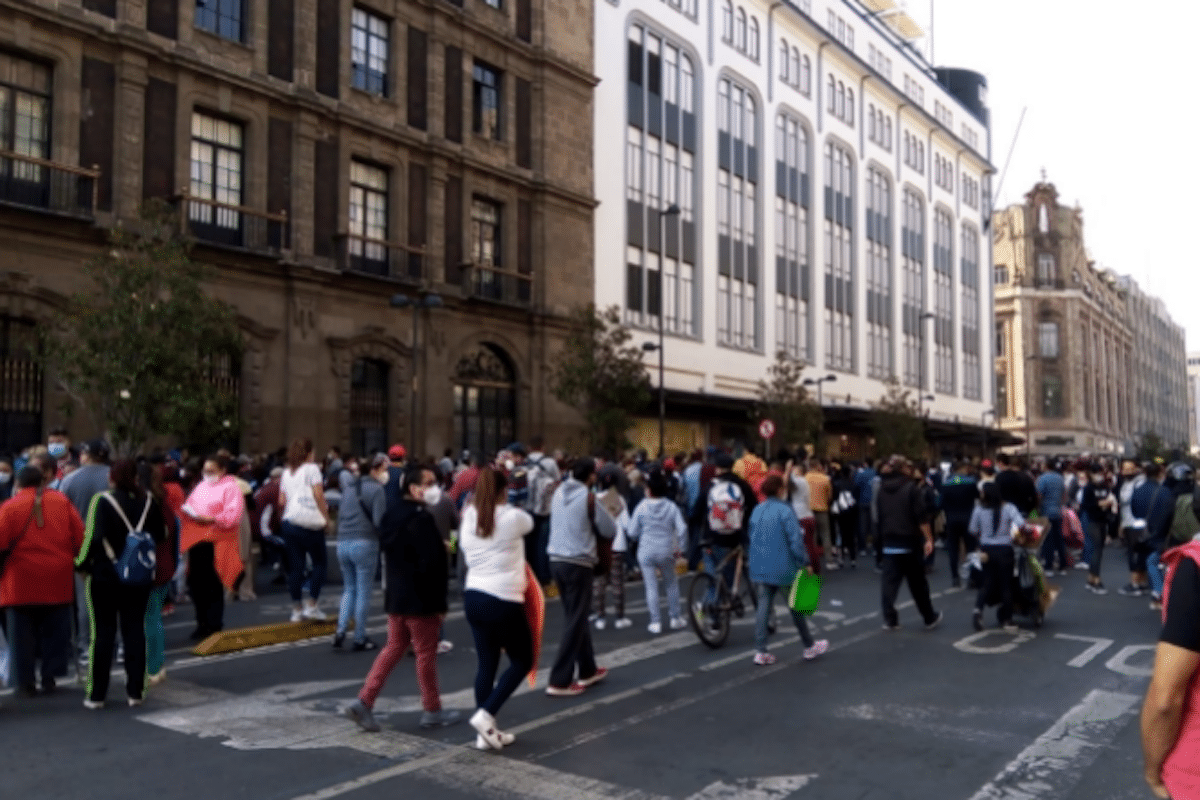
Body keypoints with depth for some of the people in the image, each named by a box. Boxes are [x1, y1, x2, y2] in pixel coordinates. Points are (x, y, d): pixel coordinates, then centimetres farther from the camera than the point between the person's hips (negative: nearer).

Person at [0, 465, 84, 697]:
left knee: (22, 634, 8)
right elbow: (81, 537, 1)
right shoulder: (62, 501, 4)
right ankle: (49, 677, 14)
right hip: (57, 581, 2)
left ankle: (25, 682, 11)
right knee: (54, 631, 12)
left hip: (22, 582, -2)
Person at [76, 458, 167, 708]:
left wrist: (82, 563, -6)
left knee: (103, 632, 4)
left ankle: (97, 694, 8)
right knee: (134, 630, 9)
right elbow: (160, 535, 7)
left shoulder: (103, 501, -12)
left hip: (105, 575, -3)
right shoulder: (149, 502, 1)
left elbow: (94, 537, -18)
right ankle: (135, 691, 12)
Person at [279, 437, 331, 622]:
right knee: (319, 562, 5)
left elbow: (281, 500, 12)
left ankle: (297, 610, 8)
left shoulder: (286, 472, 16)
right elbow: (318, 494, -9)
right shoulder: (311, 468, -1)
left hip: (289, 522, 6)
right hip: (310, 522, -6)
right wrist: (326, 516, -3)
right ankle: (311, 606, 0)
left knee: (295, 566, 7)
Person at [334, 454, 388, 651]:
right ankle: (360, 638, 9)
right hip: (365, 543, -6)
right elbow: (379, 521, -16)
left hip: (343, 542, 6)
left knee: (349, 588, 19)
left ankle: (340, 630, 4)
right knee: (363, 592, 4)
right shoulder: (377, 489, -9)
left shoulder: (350, 485, 11)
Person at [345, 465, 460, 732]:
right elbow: (431, 565, -23)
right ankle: (432, 710, 15)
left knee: (394, 647, 16)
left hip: (396, 595, 9)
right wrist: (439, 602, -16)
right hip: (419, 599, -9)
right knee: (426, 652, 3)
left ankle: (364, 702, 11)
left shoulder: (393, 516, 10)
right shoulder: (421, 519, -20)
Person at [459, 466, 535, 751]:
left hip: (473, 597, 6)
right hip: (504, 601, -6)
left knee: (486, 663, 14)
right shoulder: (513, 517, -11)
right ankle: (485, 715, -1)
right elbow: (529, 522, 12)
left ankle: (486, 732, 16)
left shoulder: (468, 520, 4)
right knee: (522, 661, 11)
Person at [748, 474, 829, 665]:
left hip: (761, 568, 5)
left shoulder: (757, 511, 6)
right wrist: (805, 562, -9)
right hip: (784, 567, -5)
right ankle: (809, 647, 24)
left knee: (764, 606, 6)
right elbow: (795, 540, -17)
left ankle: (760, 652, 1)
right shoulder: (784, 511, -15)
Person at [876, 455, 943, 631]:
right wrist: (929, 539, -11)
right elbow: (921, 517, -14)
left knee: (889, 582, 2)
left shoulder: (881, 489, 10)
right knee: (918, 583, 6)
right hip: (909, 542, -4)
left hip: (889, 543, 4)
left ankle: (889, 619, -2)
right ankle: (930, 618, 17)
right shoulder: (911, 487, -8)